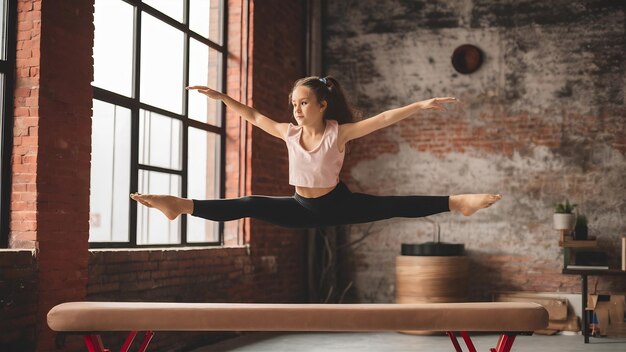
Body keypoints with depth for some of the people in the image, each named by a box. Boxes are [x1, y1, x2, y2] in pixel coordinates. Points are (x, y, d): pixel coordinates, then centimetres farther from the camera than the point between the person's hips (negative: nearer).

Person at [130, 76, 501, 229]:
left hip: (338, 204, -3)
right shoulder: (290, 133, -5)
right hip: (303, 208, 3)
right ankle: (183, 205, -16)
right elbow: (254, 116, 6)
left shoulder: (339, 132, -17)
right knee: (250, 204, -11)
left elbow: (384, 118, -23)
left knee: (393, 205, -18)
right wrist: (222, 97, 4)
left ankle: (456, 202, -16)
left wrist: (422, 105, -30)